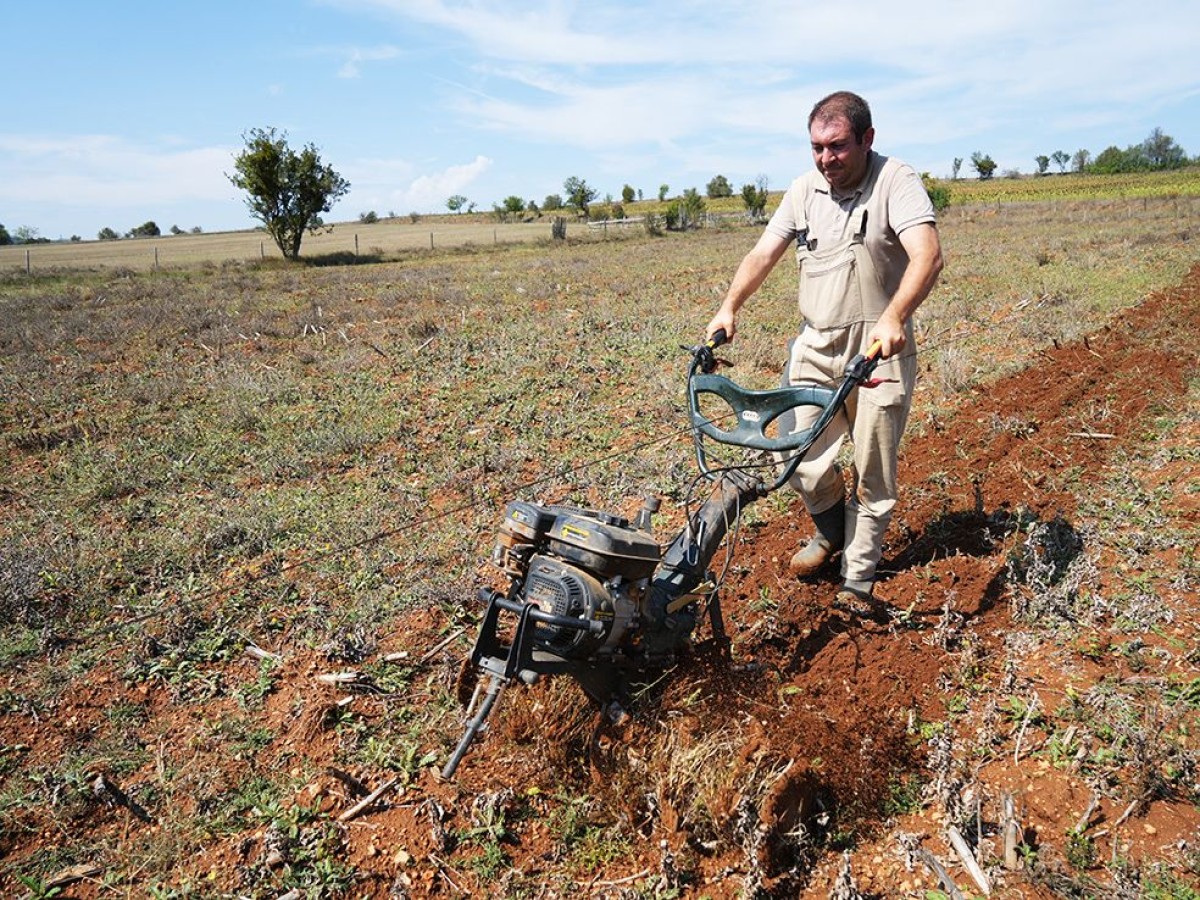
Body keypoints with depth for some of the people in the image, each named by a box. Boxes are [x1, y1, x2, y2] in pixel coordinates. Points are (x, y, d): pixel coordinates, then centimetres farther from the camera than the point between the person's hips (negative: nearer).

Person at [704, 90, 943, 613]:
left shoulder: (896, 183, -10)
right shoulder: (804, 190, 8)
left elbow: (928, 255, -24)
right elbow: (763, 254, 7)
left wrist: (893, 318, -40)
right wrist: (729, 308, -8)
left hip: (879, 352, -4)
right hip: (816, 346, 4)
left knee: (873, 472, 4)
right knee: (803, 460, 1)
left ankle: (858, 576, 19)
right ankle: (832, 532, 32)